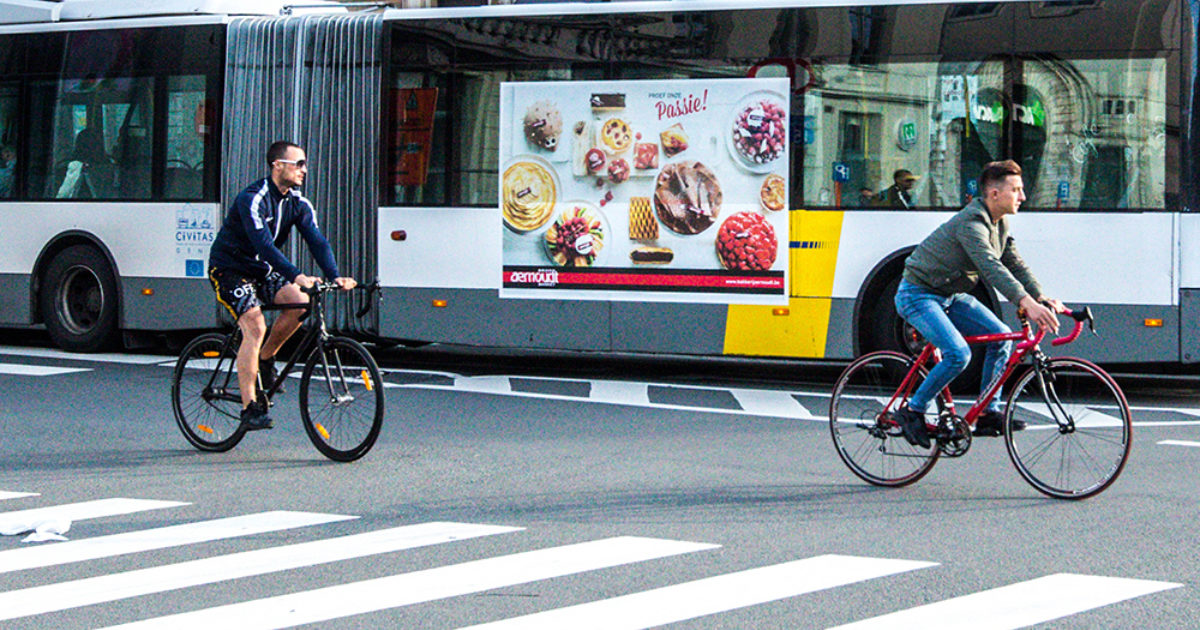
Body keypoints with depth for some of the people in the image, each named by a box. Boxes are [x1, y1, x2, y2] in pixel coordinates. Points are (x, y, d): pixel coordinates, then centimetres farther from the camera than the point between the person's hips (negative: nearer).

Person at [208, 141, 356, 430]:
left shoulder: (299, 204, -2)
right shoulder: (253, 199, -24)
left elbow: (317, 242, -10)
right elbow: (264, 244, -36)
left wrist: (335, 276, -28)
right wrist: (297, 276, -47)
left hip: (262, 270, 7)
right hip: (229, 270, -7)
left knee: (300, 301, -20)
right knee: (254, 327, -24)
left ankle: (265, 359, 3)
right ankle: (249, 407, -21)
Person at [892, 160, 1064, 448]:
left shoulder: (999, 224, 5)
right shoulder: (971, 223, -27)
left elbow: (1016, 265, 3)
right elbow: (991, 268, -40)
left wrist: (1042, 299, -14)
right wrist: (1027, 303, -51)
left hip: (950, 295, 10)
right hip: (918, 295, -10)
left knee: (1001, 335, -2)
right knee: (958, 354, -25)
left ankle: (988, 414, 5)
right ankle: (912, 411, -8)